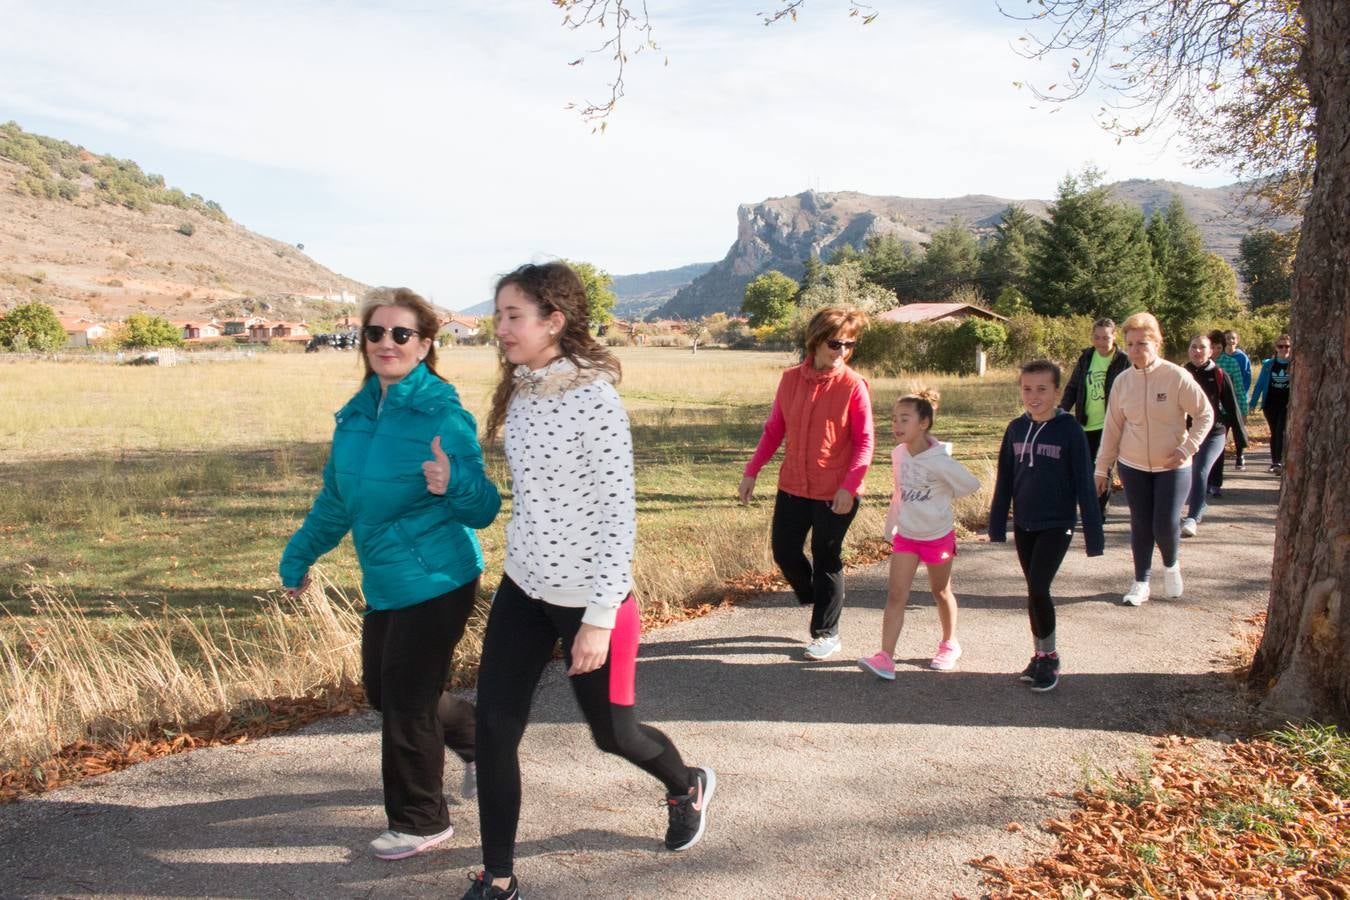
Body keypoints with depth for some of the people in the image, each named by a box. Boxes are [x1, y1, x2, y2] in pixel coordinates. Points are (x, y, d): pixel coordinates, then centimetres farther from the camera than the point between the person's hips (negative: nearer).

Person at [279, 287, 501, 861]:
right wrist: (298, 557, 24)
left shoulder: (443, 414, -18)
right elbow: (336, 499, 17)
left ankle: (420, 822, 27)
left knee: (406, 703, 4)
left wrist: (454, 483, -40)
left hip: (435, 583, -8)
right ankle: (478, 737, 43)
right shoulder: (357, 413, 4)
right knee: (382, 692, 20)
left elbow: (484, 511, -20)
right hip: (384, 585, 8)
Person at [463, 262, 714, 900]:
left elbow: (619, 515, -20)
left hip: (587, 596, -6)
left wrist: (600, 617, -21)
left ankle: (689, 788, 45)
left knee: (612, 732, 13)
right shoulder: (521, 391, 2)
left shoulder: (594, 398, -20)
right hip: (523, 587, 6)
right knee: (494, 730, 3)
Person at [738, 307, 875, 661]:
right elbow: (774, 429, 8)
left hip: (835, 493, -4)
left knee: (827, 560, 7)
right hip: (793, 486, 4)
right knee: (784, 551, 10)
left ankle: (826, 634, 23)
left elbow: (864, 442, -10)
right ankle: (814, 597, 40)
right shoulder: (791, 379, 1)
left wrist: (849, 486, -20)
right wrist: (752, 472, 4)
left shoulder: (853, 386, -11)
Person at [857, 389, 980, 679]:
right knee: (896, 594, -6)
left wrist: (940, 499, -2)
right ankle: (885, 657, -10)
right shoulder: (898, 454, -5)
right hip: (905, 535, 4)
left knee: (940, 591, 16)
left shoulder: (939, 461, -24)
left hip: (938, 535, -4)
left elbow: (971, 484, -12)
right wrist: (891, 526, 13)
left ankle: (949, 643, 39)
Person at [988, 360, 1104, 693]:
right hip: (1023, 525, 5)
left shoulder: (1070, 430, -11)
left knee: (1038, 589, -12)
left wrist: (1094, 535, -10)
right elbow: (1004, 481, 8)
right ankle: (1041, 655, 26)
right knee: (1034, 591, 12)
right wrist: (997, 525, 9)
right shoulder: (1016, 429, 2)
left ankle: (1050, 657, 7)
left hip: (1057, 525, -5)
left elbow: (1084, 484, -10)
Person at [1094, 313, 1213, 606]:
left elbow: (1205, 415, -6)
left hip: (1172, 467, -3)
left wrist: (1187, 448, -16)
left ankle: (1171, 566, 28)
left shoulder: (1177, 377, -13)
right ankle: (1141, 582, 22)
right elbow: (1112, 427, 4)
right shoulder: (1123, 381, -2)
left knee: (1166, 525, -4)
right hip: (1133, 466, 3)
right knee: (1140, 526, 7)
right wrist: (1102, 469, 4)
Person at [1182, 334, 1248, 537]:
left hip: (1214, 434, -4)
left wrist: (1240, 436, 1)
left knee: (1200, 473, -19)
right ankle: (1199, 508, 41)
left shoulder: (1219, 376, -5)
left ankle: (1193, 519, -23)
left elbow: (1232, 408, -1)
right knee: (1187, 475, 14)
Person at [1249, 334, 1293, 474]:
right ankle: (1274, 462, 14)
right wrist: (1253, 403, 5)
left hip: (1287, 404, -3)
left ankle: (1280, 463, -15)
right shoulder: (1268, 365, 4)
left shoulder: (1295, 365, -2)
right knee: (1274, 432, 9)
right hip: (1270, 403, 3)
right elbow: (1260, 384, 7)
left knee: (1281, 432, -12)